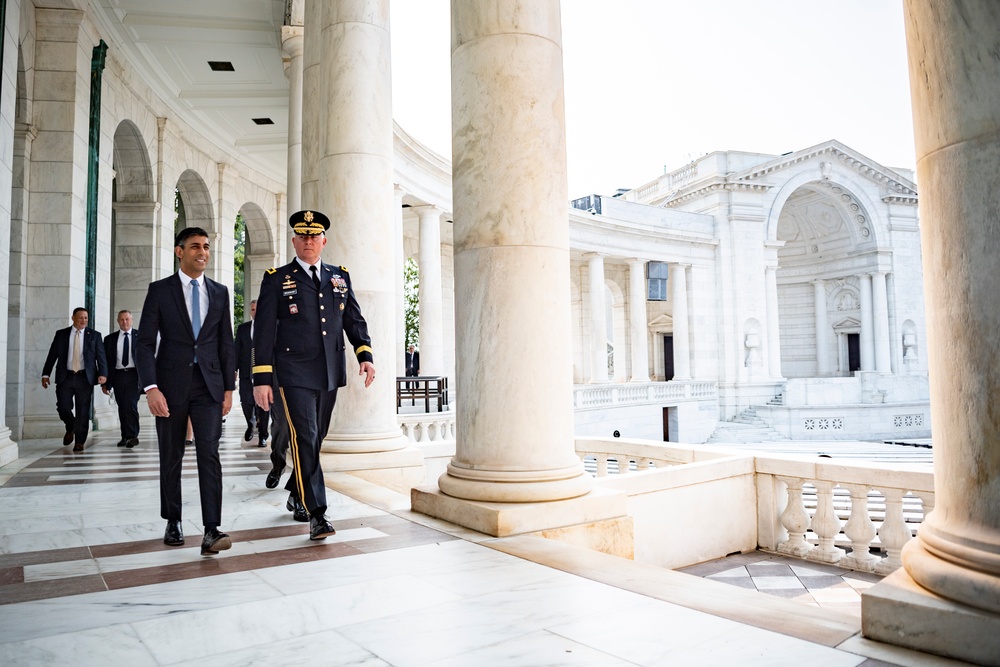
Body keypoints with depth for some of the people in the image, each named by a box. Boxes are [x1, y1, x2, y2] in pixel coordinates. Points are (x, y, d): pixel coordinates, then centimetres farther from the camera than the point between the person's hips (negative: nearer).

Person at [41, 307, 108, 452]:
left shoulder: (94, 335, 6)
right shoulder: (61, 334, 9)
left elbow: (101, 356, -1)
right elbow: (52, 355, 9)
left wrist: (103, 374, -14)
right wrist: (46, 374, 2)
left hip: (85, 378, -1)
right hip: (65, 377, 1)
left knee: (83, 411, 0)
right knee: (63, 407, -6)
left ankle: (79, 442, 10)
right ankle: (70, 429, 26)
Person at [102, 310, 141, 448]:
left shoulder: (140, 336, 4)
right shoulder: (110, 339, 11)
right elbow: (106, 361, 10)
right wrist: (105, 382, 4)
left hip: (134, 375, -3)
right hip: (118, 375, 3)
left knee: (131, 405, -13)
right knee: (122, 407, 7)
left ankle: (132, 436, -7)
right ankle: (125, 436, 15)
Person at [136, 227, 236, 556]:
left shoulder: (219, 292, 9)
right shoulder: (160, 290, 1)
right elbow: (145, 343, -4)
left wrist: (229, 387, 5)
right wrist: (151, 387, -15)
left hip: (209, 384, 1)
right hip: (171, 384, -1)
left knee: (209, 453, -9)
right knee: (171, 457, 10)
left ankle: (211, 530, -11)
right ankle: (173, 522, 26)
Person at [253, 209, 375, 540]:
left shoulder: (340, 278, 11)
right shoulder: (276, 279, 1)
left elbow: (355, 321, 12)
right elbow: (263, 332, -3)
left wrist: (365, 356, -3)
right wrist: (261, 379, -9)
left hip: (330, 375, 4)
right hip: (294, 375, -4)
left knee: (315, 439, 15)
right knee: (304, 439, -10)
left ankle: (296, 496, 36)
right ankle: (316, 514, -6)